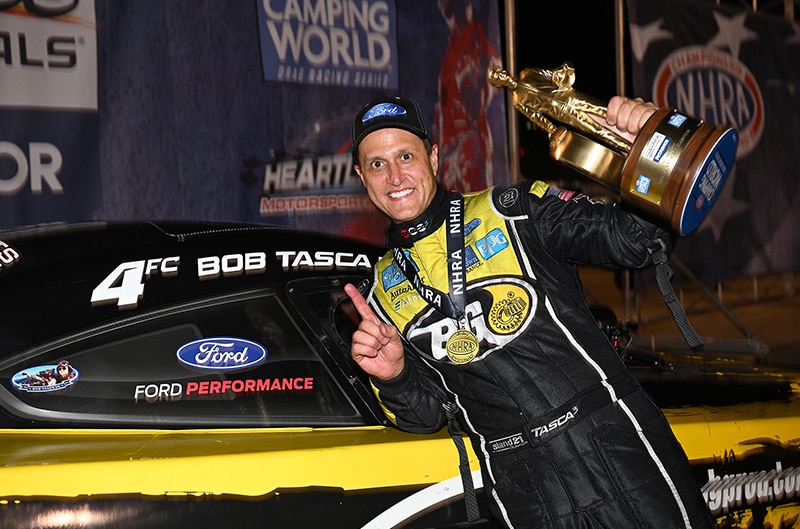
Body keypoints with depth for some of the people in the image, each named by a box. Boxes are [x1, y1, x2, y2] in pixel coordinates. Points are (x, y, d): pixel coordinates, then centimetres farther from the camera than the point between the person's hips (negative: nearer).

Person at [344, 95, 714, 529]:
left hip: (615, 442, -2)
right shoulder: (380, 293, 12)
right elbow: (428, 415, 12)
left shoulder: (514, 211, 3)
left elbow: (637, 240, -4)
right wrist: (394, 377, -9)